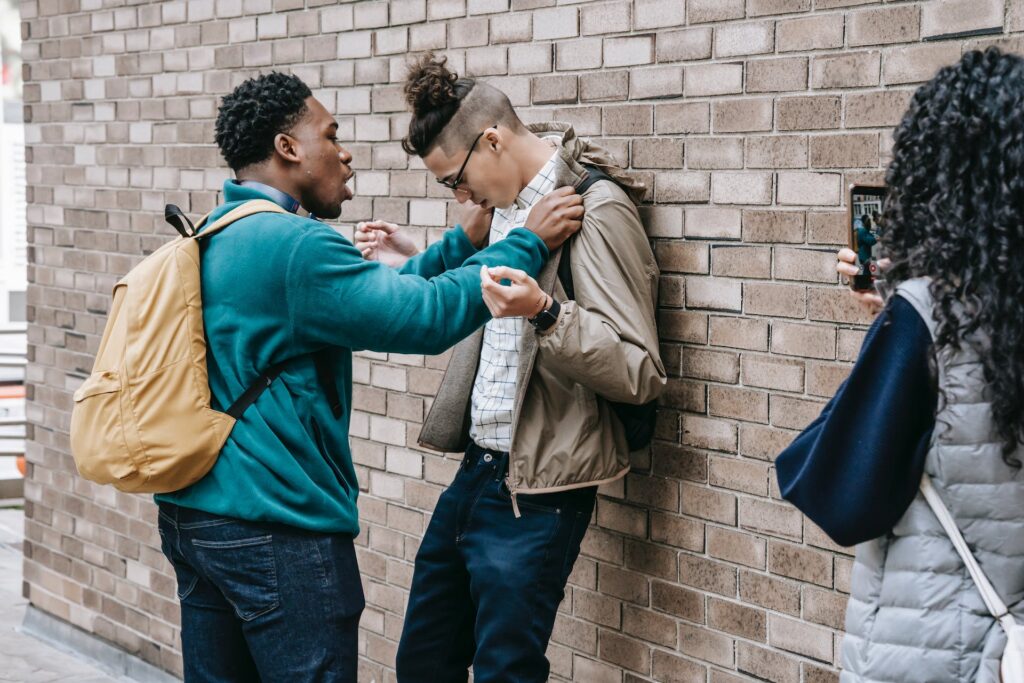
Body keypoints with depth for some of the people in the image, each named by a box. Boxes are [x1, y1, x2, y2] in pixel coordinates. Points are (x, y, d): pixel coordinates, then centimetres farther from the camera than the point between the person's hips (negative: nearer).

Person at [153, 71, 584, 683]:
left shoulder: (213, 238, 13)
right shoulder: (295, 244, -18)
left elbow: (375, 298, 14)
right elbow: (426, 316, -20)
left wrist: (468, 241, 12)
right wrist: (528, 243, -9)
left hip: (190, 513, 10)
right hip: (274, 528, -10)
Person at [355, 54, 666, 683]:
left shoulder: (597, 210, -15)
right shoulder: (508, 204, 9)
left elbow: (640, 375, -19)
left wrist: (546, 314, -34)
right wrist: (418, 266, 13)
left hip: (536, 492, -8)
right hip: (478, 468, 8)